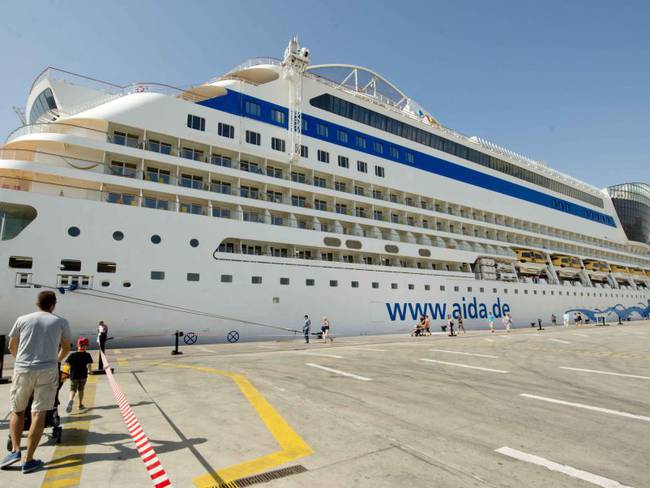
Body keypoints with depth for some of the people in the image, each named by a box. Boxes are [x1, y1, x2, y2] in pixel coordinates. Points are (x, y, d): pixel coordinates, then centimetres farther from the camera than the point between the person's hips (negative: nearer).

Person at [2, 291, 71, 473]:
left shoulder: (22, 319, 6)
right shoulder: (61, 322, 5)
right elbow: (66, 348, 14)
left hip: (22, 370, 1)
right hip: (47, 371, -1)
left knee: (17, 411, 19)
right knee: (39, 413, 2)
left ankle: (15, 450, 8)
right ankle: (28, 460, 5)